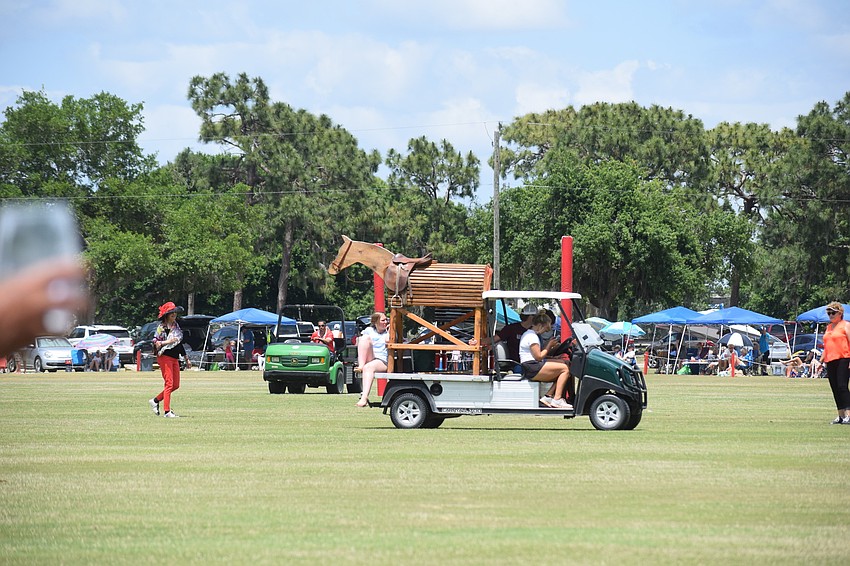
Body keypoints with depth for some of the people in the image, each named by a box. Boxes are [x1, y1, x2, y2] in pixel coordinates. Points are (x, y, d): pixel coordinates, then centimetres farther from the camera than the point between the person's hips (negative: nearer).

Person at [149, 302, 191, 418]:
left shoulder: (176, 326, 16)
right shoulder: (161, 327, -7)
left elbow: (180, 343, 23)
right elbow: (155, 342, -13)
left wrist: (187, 359, 24)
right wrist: (167, 342, -26)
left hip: (175, 358, 8)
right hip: (164, 357, -8)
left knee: (176, 385, 7)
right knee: (169, 383, -12)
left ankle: (155, 400, 21)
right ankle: (167, 411, -10)